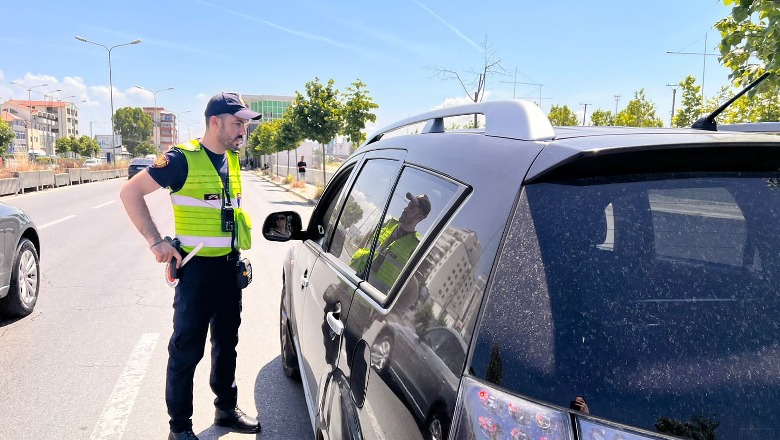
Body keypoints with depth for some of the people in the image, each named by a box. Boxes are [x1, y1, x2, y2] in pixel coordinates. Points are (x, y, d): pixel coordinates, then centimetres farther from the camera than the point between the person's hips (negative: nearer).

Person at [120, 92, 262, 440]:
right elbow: (130, 192, -12)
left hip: (230, 266, 7)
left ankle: (227, 409, 34)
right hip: (197, 268, -7)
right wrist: (156, 242, -16)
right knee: (187, 349, 3)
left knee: (226, 342, 18)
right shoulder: (183, 159, -14)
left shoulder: (233, 160, 8)